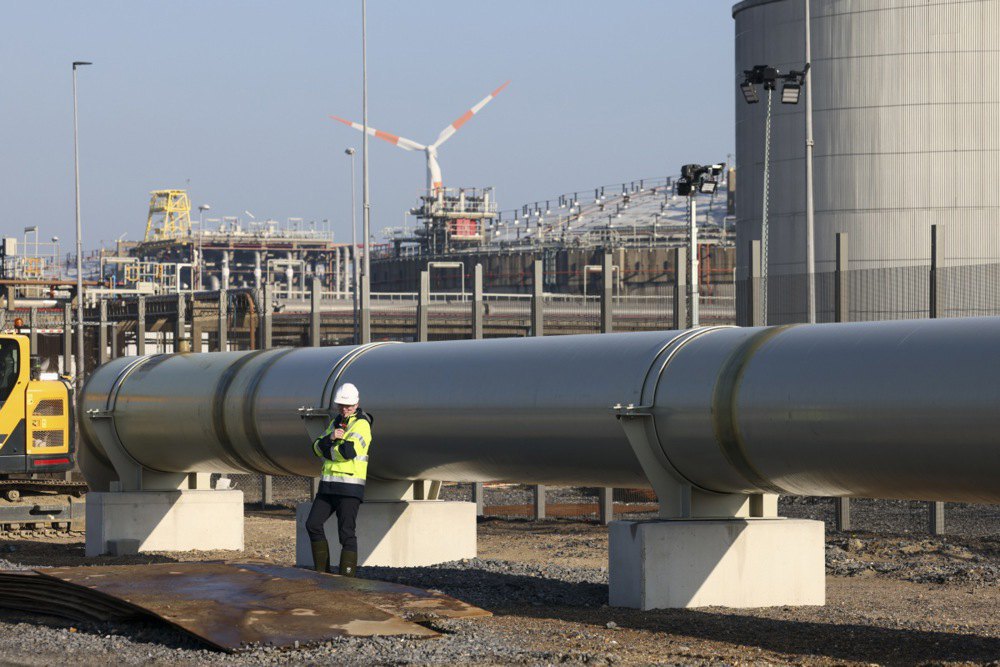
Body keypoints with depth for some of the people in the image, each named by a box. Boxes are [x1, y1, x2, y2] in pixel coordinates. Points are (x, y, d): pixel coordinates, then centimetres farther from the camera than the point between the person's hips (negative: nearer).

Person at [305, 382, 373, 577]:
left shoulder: (361, 425, -8)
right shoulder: (336, 422, 17)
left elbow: (348, 451, -22)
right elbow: (318, 447, 7)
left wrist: (327, 452, -5)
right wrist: (331, 438, -13)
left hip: (349, 487, -8)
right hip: (328, 485, 8)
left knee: (346, 533, -9)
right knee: (313, 524, 6)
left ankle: (347, 577, -7)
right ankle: (322, 571, 15)